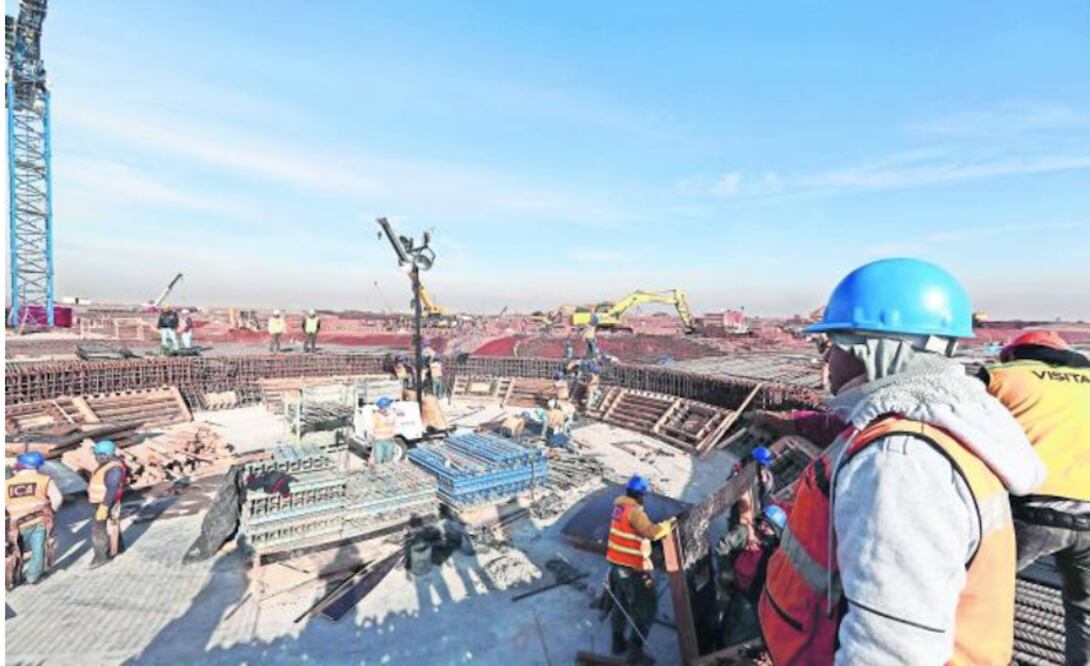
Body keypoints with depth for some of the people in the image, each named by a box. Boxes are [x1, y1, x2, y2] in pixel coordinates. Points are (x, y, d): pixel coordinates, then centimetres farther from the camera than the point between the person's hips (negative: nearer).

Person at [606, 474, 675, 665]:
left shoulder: (618, 507, 2)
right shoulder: (634, 512, -23)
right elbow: (651, 532, -35)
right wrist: (668, 524, -22)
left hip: (616, 564, 9)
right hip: (633, 570, -9)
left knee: (621, 604, 24)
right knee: (647, 610, 6)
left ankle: (618, 642, 38)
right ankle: (635, 650, 9)